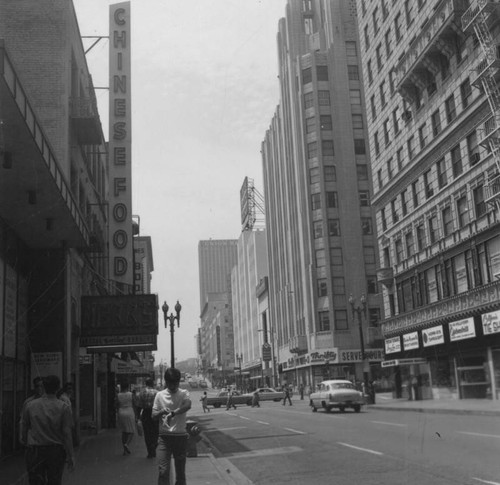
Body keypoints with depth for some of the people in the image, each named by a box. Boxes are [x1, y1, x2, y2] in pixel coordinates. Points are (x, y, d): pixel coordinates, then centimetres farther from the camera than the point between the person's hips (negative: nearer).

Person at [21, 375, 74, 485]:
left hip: (34, 450, 1)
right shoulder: (63, 407, -7)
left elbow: (24, 428, 8)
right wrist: (70, 456, -4)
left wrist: (25, 442, 25)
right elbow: (67, 433, -9)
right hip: (56, 451, -1)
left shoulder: (30, 405, 0)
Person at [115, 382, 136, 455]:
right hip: (129, 413, -3)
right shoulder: (131, 394, -5)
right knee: (131, 431, 7)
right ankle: (126, 444, -19)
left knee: (124, 431, 12)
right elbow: (133, 405, -2)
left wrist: (118, 416, 11)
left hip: (121, 414, 3)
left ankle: (125, 450, 11)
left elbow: (117, 406, 3)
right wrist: (135, 415, 7)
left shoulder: (118, 395, 1)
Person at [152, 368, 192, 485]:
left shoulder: (184, 394, -1)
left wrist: (173, 413, -37)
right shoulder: (160, 395, 4)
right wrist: (162, 412, -20)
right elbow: (153, 416, 2)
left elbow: (188, 406, -22)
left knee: (180, 471, 9)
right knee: (163, 471, -10)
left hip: (180, 436, 0)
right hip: (164, 436, 0)